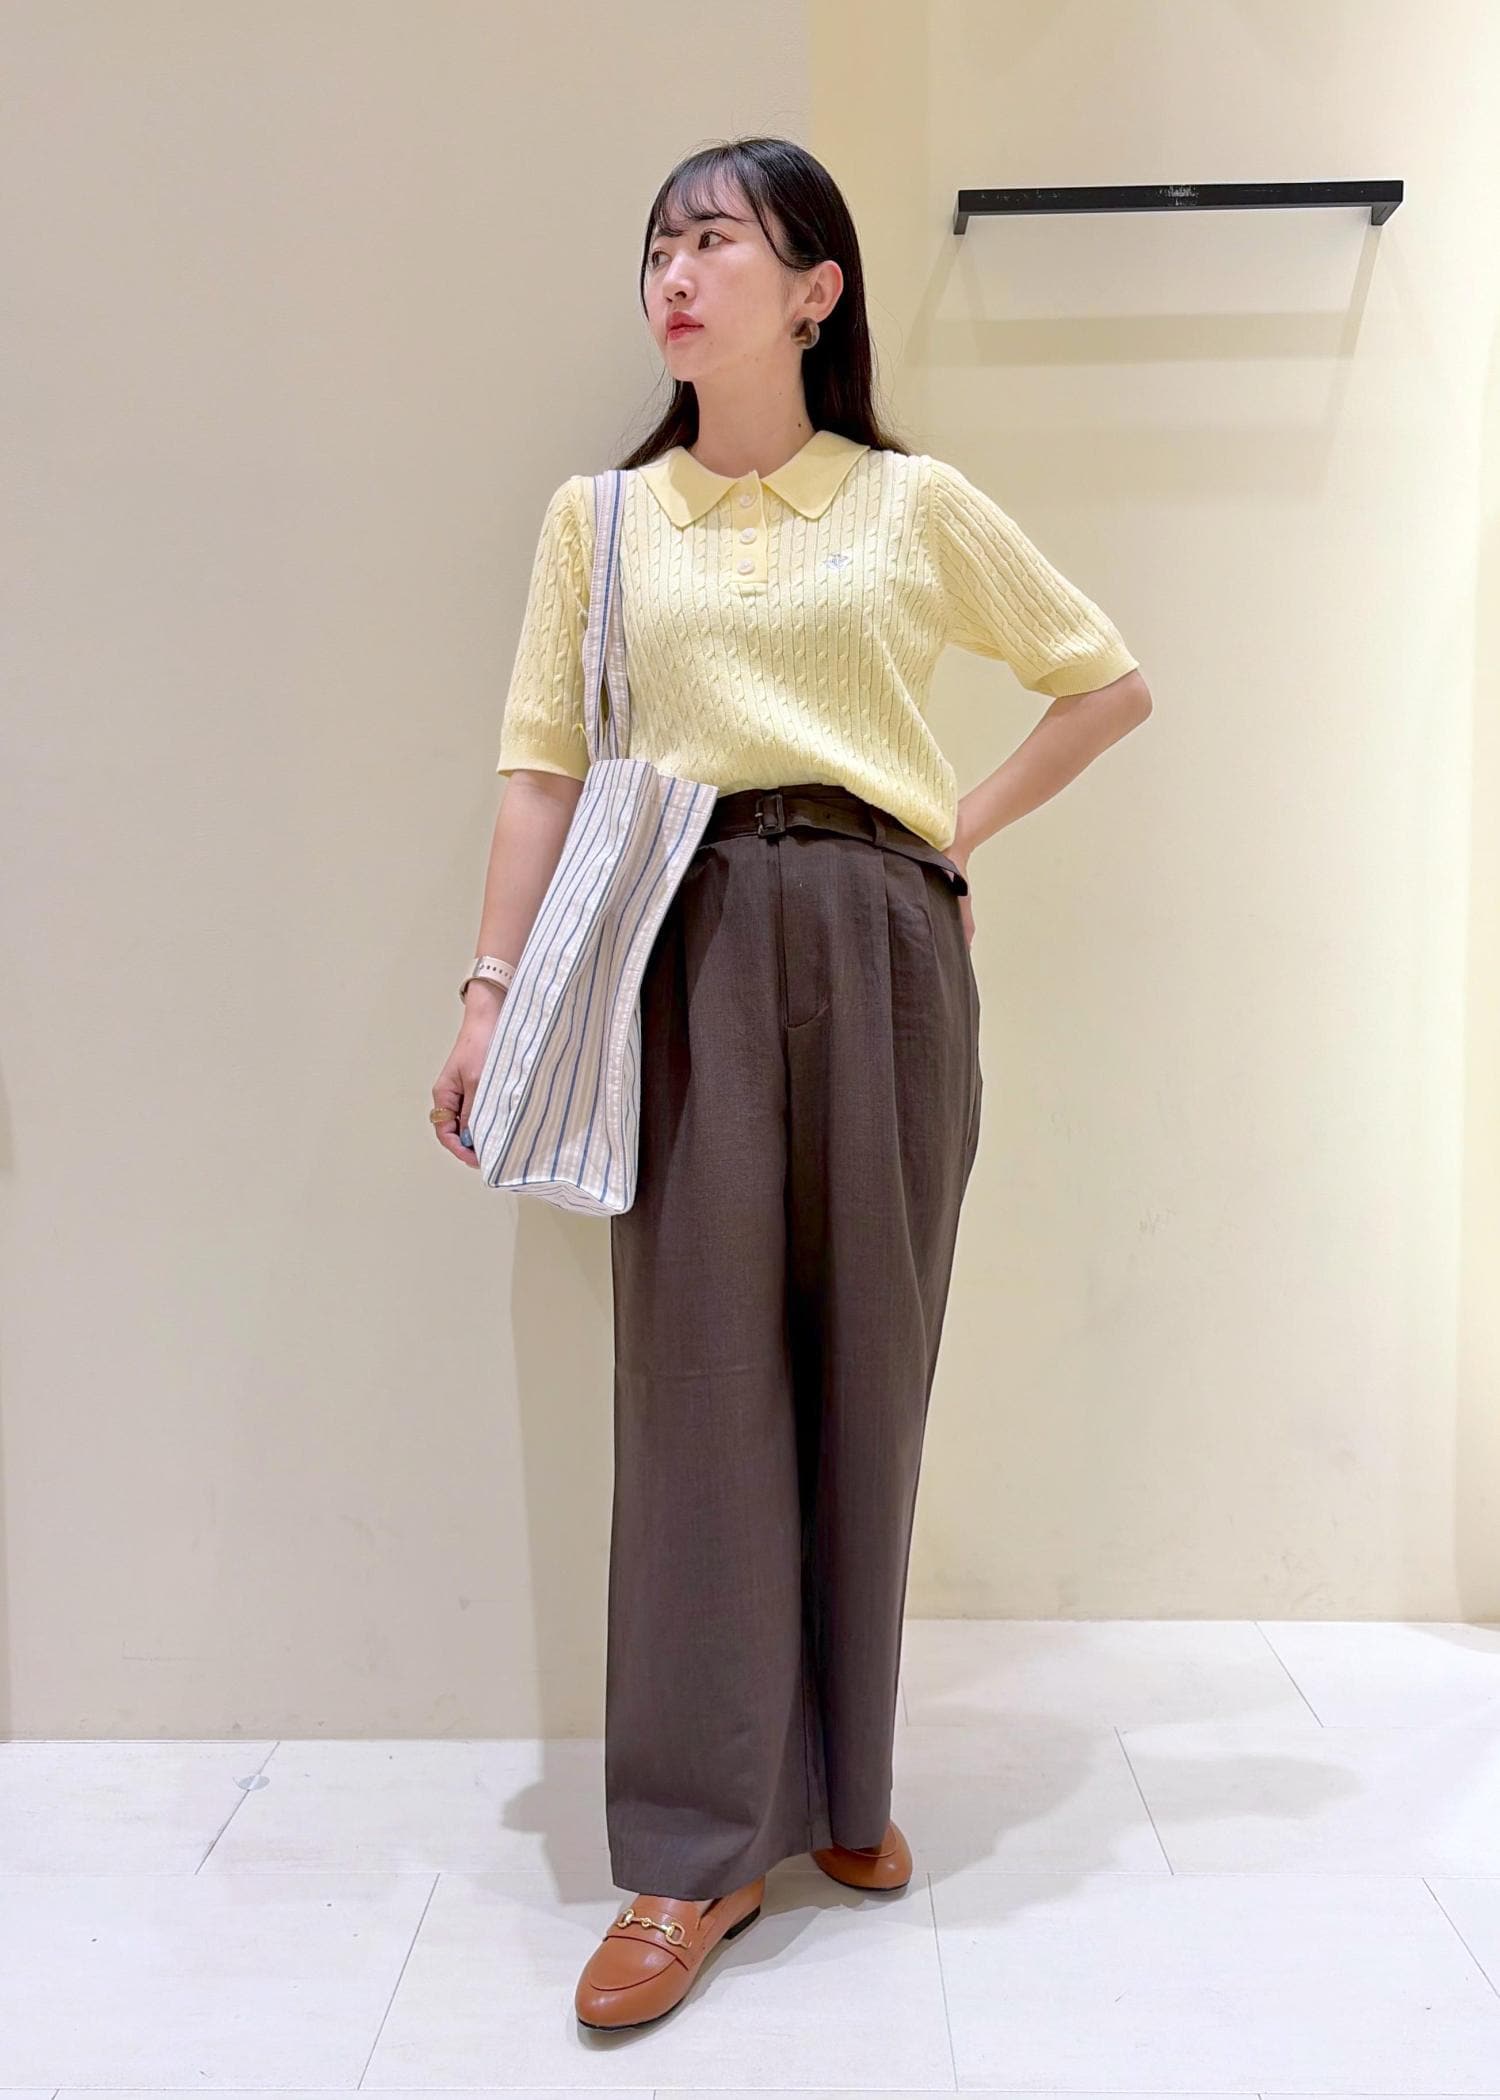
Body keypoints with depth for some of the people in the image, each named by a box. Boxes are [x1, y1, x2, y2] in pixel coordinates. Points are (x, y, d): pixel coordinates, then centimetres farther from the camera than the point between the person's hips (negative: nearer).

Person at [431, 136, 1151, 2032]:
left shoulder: (918, 506, 11)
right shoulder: (598, 516, 12)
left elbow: (1111, 681, 17)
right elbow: (542, 768, 6)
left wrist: (971, 824, 7)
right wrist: (491, 992, -2)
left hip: (879, 947, 1)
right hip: (689, 948, 0)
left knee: (865, 1363, 4)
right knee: (699, 1367, -3)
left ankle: (842, 1787, 23)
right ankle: (697, 1852, 8)